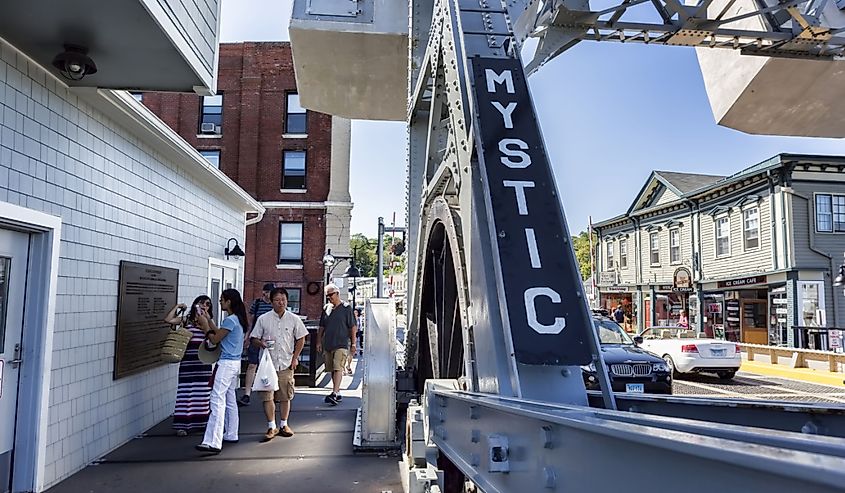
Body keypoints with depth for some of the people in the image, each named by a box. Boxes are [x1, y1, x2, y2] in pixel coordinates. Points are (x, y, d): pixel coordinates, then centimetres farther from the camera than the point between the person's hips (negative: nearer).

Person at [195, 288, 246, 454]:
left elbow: (215, 339, -10)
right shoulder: (237, 319, 13)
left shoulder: (230, 320, -16)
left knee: (218, 401, -14)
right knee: (230, 400, 17)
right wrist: (208, 319, 21)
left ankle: (213, 443, -18)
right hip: (235, 363, 10)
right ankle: (231, 435, 26)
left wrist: (204, 325, 2)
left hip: (227, 363, -10)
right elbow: (219, 333, 20)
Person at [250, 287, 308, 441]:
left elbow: (301, 339, 9)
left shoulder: (294, 319, 3)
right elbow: (254, 339, 5)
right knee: (267, 396, -3)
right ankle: (272, 427, 8)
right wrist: (261, 343, -18)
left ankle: (283, 425, 22)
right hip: (268, 363, -1)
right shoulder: (263, 319, 1)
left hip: (286, 364, 1)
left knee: (285, 396, 8)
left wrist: (295, 358, 2)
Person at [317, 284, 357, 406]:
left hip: (341, 344, -6)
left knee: (338, 368, -15)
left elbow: (353, 327, -2)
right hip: (328, 344, 6)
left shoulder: (346, 308, -2)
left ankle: (334, 393, -22)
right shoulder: (326, 308, 13)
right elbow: (321, 327, 19)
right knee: (332, 370, 9)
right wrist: (319, 342, 13)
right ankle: (337, 393, 19)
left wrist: (353, 343, -5)